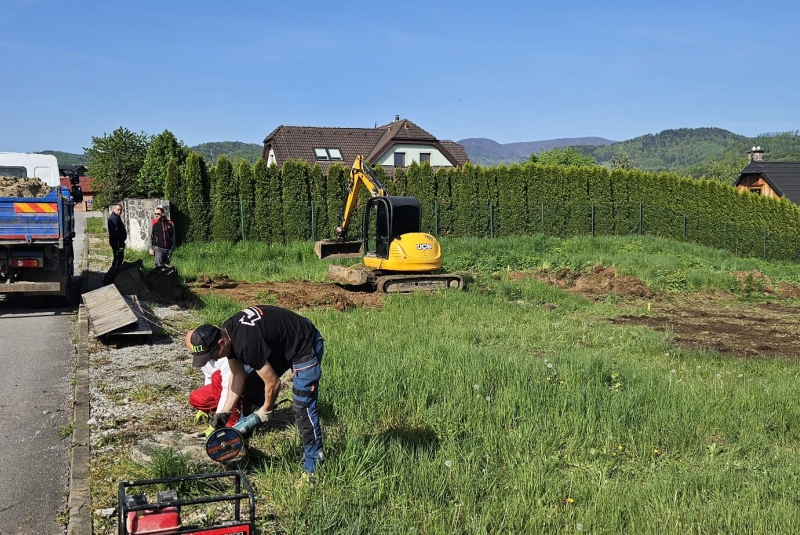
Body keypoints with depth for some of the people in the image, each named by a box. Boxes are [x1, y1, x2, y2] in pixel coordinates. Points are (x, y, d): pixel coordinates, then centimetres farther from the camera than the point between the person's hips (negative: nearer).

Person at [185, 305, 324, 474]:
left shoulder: (246, 344, -36)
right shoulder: (225, 333, -9)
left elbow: (273, 383, -25)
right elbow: (238, 375, 1)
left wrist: (266, 411, -7)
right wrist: (225, 411, -4)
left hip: (305, 346, -9)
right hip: (281, 344, 10)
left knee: (302, 407, -13)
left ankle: (313, 462, 0)